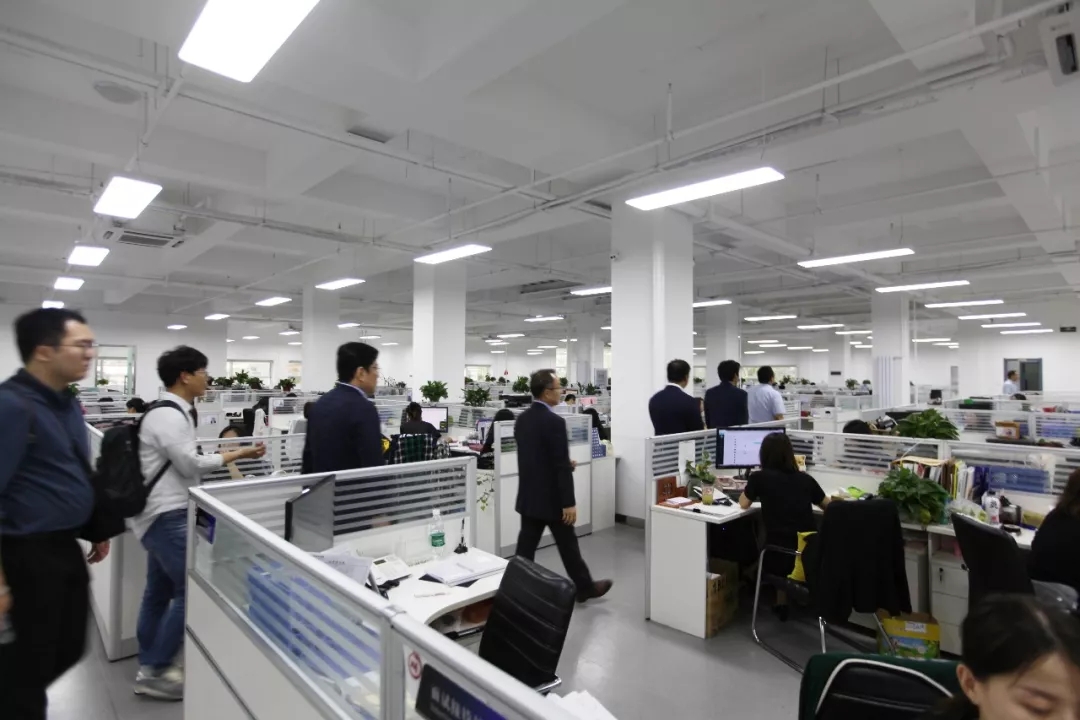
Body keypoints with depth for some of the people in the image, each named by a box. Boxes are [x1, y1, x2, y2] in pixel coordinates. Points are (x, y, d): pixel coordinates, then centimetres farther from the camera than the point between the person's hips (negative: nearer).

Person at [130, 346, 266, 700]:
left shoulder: (171, 412, 12)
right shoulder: (169, 415, -20)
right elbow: (191, 464, -19)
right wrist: (239, 454, -11)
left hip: (164, 512, 11)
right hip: (168, 515, -11)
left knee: (159, 591, 16)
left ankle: (148, 668, 27)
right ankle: (156, 672, 5)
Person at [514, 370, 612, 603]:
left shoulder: (522, 419, 4)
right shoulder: (554, 421, -21)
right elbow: (561, 466, -21)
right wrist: (569, 503, -16)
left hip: (528, 497, 7)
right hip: (551, 498, -7)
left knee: (526, 546, 11)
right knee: (568, 545, 10)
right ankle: (585, 588, 27)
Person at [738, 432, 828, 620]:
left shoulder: (759, 477, -5)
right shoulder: (805, 479, 6)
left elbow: (743, 504, 12)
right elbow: (827, 505, 24)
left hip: (780, 557, -3)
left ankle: (781, 604, 34)